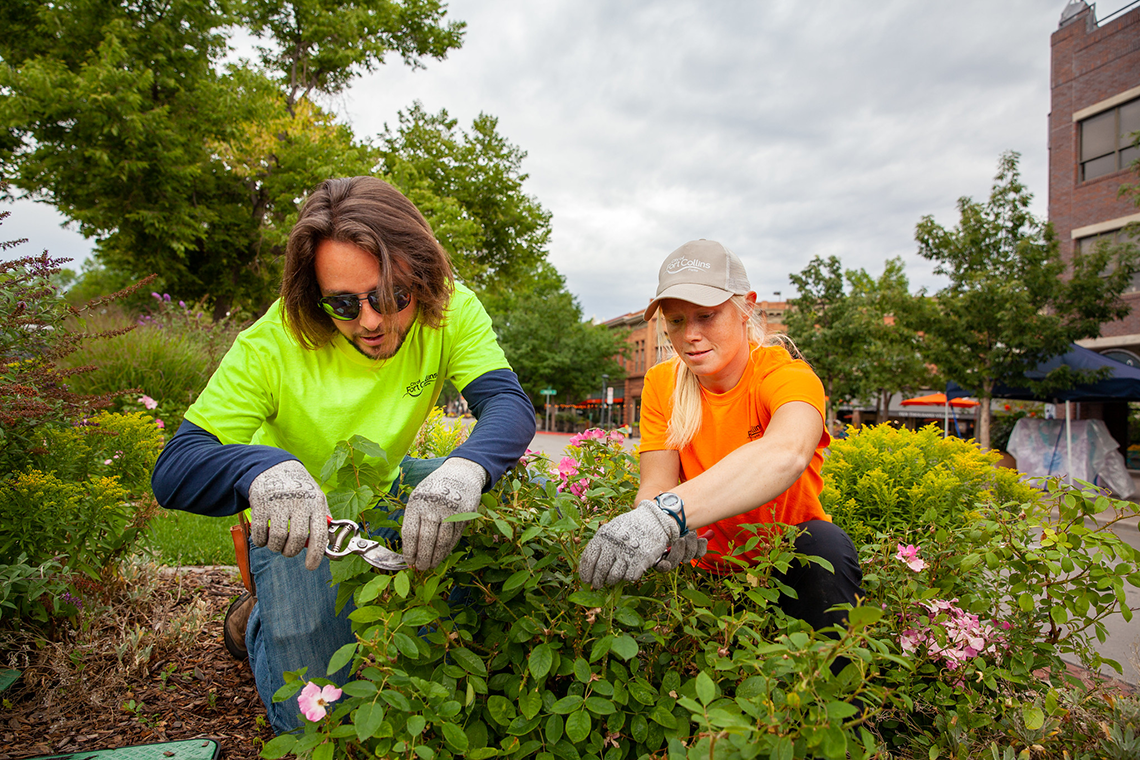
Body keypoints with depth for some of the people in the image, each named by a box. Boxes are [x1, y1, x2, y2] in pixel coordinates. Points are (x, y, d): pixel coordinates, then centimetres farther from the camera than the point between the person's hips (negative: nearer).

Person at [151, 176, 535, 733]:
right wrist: (263, 470, -52)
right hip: (298, 518, -3)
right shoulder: (272, 346, -29)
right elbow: (173, 471, -28)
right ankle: (260, 619, 22)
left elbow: (508, 404, -32)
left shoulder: (449, 311, -22)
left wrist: (464, 469, -56)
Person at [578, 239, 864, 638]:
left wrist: (667, 514, -57)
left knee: (827, 545, -31)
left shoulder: (786, 374, -20)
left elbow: (787, 453, -43)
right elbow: (656, 486, -14)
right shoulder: (661, 384, -6)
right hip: (711, 565, 3)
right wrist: (663, 535, -39)